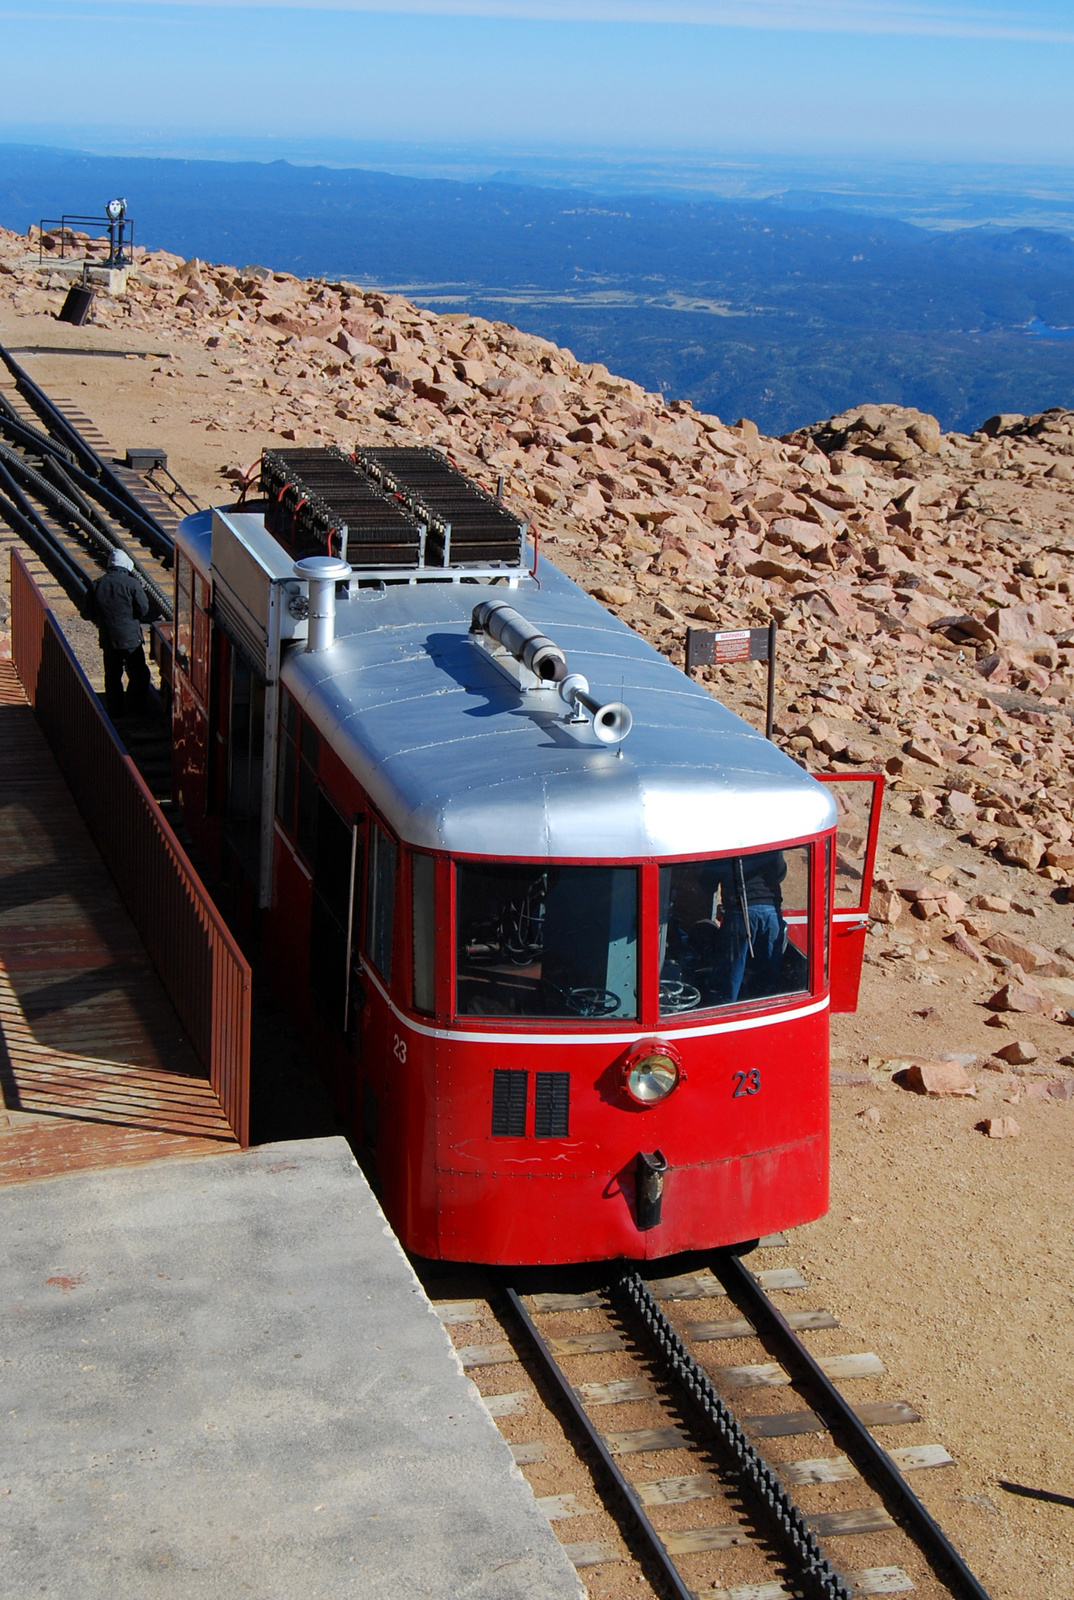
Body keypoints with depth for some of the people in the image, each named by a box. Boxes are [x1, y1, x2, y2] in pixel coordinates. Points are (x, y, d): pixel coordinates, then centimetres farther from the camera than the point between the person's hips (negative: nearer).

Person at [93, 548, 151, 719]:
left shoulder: (98, 584, 1)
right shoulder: (132, 583, -11)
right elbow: (143, 609, -10)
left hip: (107, 639, 4)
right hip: (130, 638, -4)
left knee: (112, 676, 13)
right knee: (139, 675, 8)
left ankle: (115, 712, 16)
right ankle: (134, 711, 7)